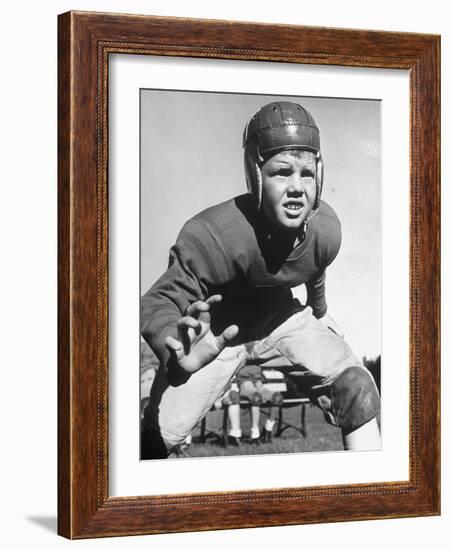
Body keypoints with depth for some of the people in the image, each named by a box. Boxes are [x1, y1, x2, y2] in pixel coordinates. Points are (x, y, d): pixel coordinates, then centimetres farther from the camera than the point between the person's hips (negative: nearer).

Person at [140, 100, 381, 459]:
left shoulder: (326, 229, -20)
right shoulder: (212, 235, -37)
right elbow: (159, 302, -35)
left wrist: (319, 315, 26)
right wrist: (177, 355, -57)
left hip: (283, 320, 4)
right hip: (214, 331, -4)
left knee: (359, 390, -14)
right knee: (160, 434, -15)